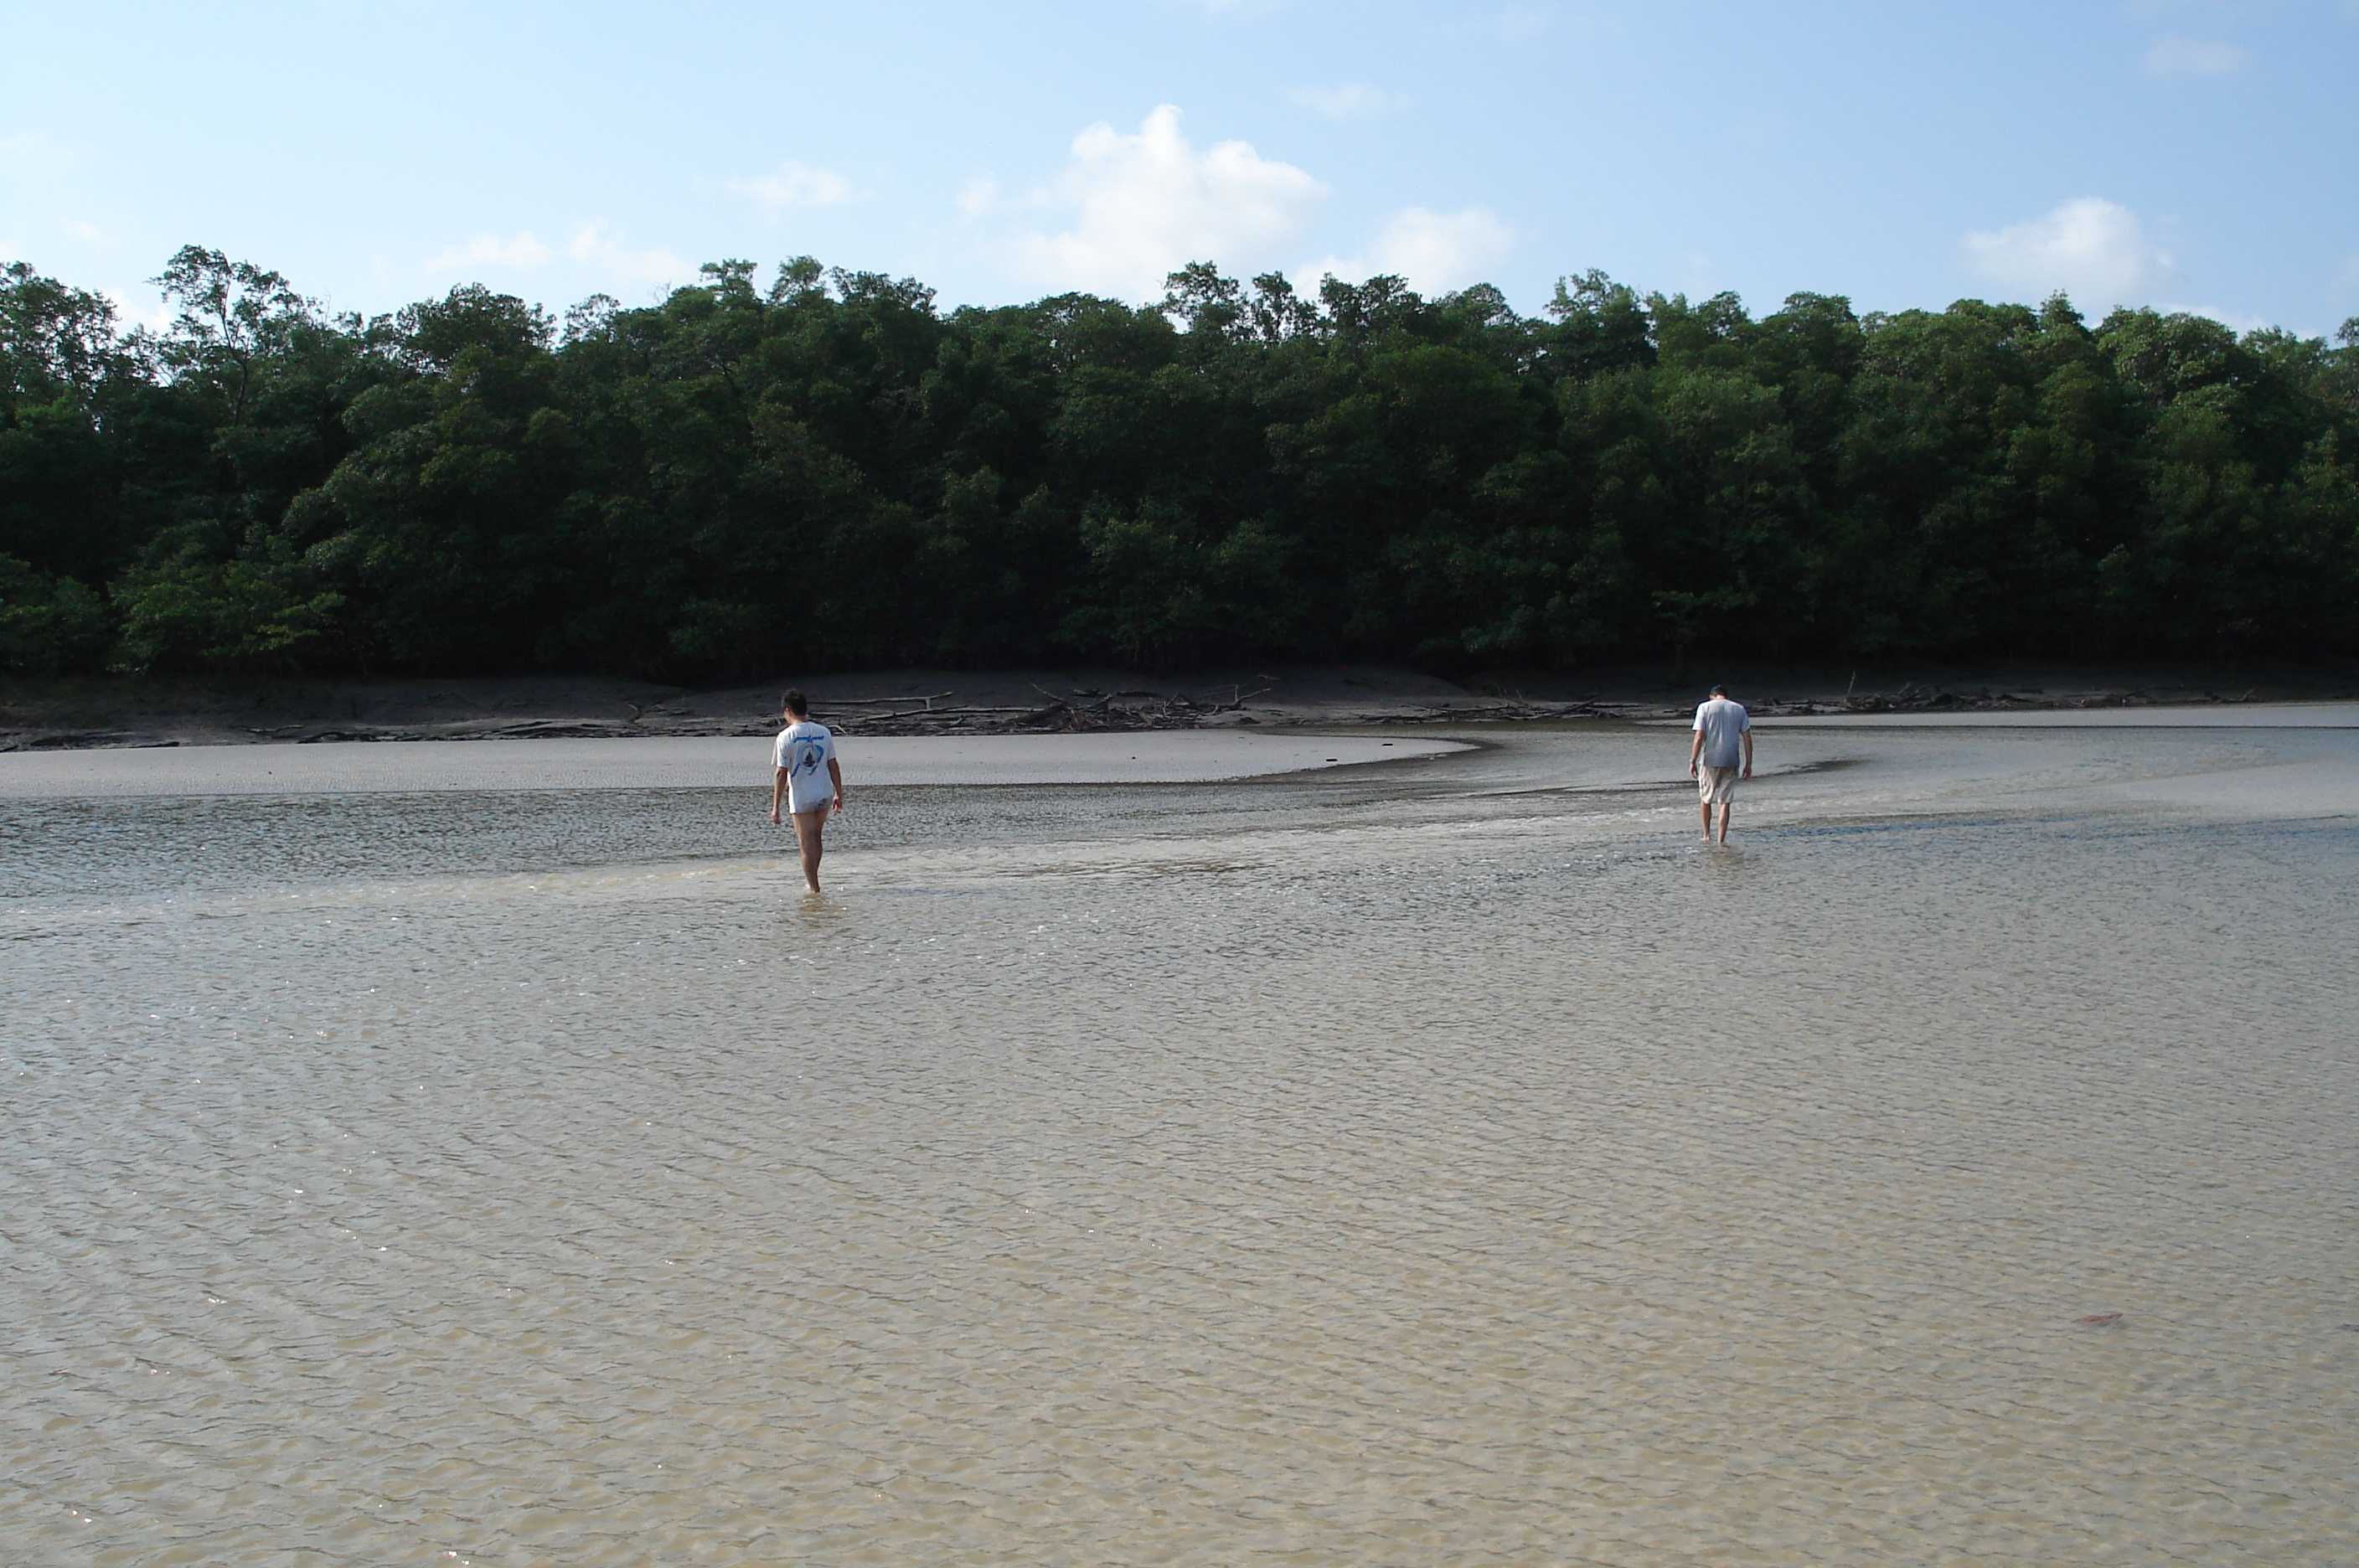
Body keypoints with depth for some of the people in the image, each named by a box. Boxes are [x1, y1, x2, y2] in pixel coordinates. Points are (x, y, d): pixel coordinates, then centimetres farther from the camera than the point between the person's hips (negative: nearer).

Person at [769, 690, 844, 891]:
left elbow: (781, 773, -12)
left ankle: (814, 888, 7)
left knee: (807, 845, 4)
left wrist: (775, 807, -8)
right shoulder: (823, 732, 1)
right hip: (824, 795, 4)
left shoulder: (786, 737, -11)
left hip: (801, 799, -4)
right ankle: (812, 880, 30)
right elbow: (833, 766, 4)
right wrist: (839, 794, 13)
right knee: (815, 838, 22)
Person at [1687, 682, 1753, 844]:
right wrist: (1748, 764, 8)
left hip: (1709, 761, -2)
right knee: (1725, 802, 5)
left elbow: (1699, 737, -8)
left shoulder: (1705, 707, 0)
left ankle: (1706, 835, 20)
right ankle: (1722, 840, 3)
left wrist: (1692, 761, -6)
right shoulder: (1739, 709, 8)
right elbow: (1747, 738, 4)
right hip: (1730, 762, 2)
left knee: (1706, 799, 15)